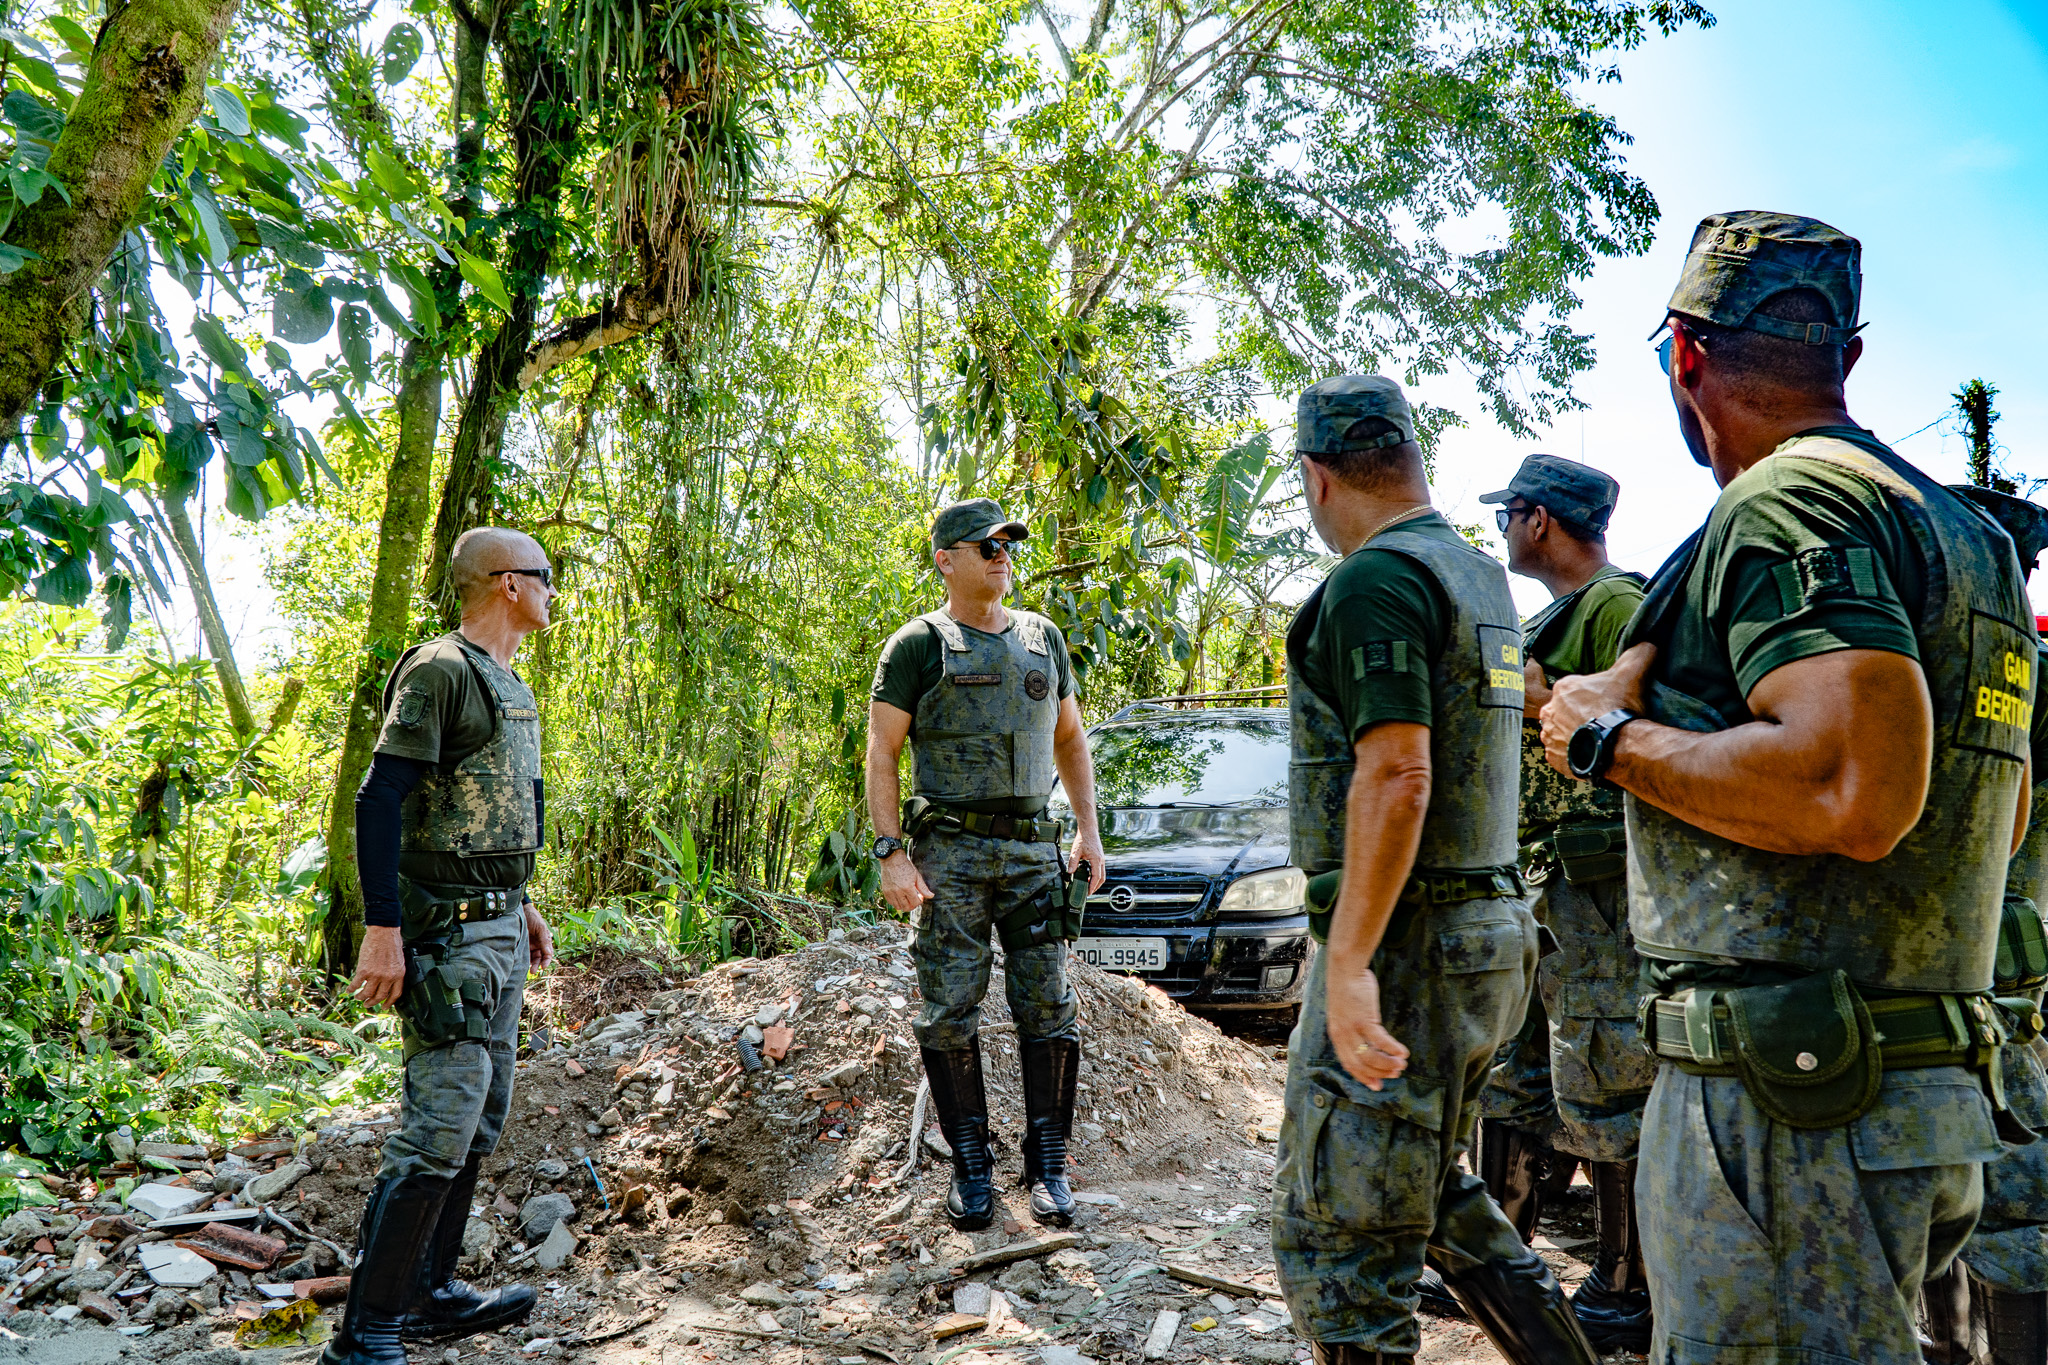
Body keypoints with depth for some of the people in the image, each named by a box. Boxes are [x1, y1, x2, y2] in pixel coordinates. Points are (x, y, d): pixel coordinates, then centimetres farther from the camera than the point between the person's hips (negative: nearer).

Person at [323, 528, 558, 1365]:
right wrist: (382, 928, -24)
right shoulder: (440, 670, -14)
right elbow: (379, 801, -19)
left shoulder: (509, 685, 16)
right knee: (439, 1128, -9)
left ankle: (432, 1295, 26)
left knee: (479, 1122, 15)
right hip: (449, 933, -10)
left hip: (498, 928, 10)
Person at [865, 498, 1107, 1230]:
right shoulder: (919, 645, 0)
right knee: (951, 1013, 0)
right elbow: (881, 755, -4)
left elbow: (1070, 739, 20)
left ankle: (1048, 1167, 13)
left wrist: (1088, 831, 10)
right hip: (950, 854, -3)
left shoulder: (1043, 637, 14)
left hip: (1034, 850, 4)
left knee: (1048, 1010, 2)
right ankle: (971, 1168, 13)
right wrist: (891, 853, -13)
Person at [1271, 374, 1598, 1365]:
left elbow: (1397, 774, -24)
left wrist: (1348, 963, -25)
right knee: (1431, 1192, 25)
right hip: (1488, 936, 10)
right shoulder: (1480, 576, 14)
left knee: (1338, 1243, 0)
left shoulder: (1375, 579, -15)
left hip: (1403, 946, -10)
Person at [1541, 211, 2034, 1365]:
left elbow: (1855, 792, -29)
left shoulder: (1786, 503, -14)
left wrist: (1616, 736, -13)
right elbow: (2003, 814, 26)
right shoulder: (1966, 528, 18)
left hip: (1788, 1105, -10)